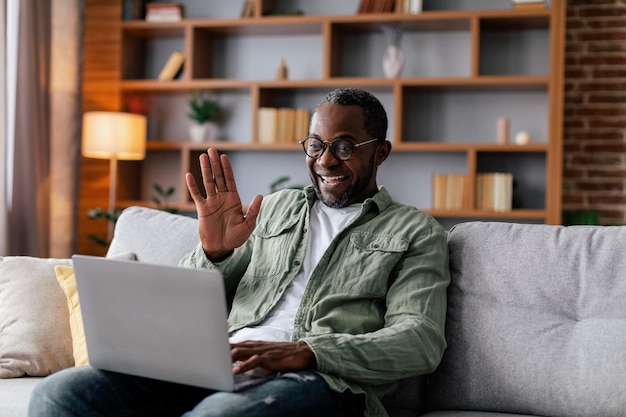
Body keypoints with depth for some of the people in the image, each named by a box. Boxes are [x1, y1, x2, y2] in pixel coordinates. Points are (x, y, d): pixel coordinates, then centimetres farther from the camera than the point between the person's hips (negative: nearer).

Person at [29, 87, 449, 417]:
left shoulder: (416, 233, 13)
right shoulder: (275, 208, 26)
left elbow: (422, 340, -3)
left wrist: (306, 352, -18)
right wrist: (212, 253, -1)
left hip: (322, 379, -4)